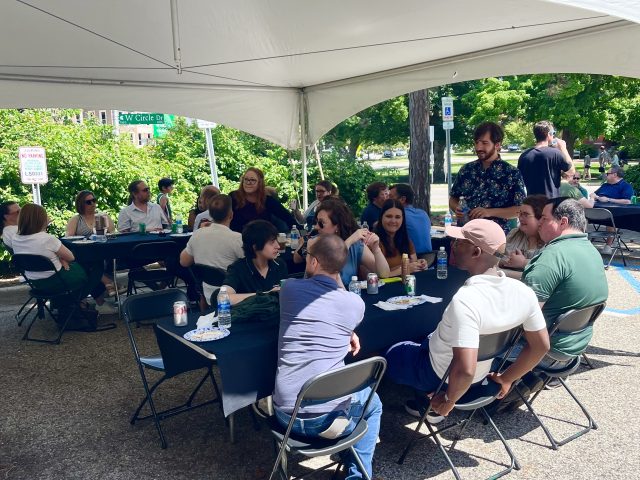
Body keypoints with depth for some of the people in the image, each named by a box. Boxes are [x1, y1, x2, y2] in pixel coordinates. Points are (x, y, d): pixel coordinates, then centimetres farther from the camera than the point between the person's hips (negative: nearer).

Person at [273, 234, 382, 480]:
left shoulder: (290, 288, 1)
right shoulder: (356, 304, -3)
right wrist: (334, 271, 21)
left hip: (286, 415, 2)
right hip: (330, 416, -2)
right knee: (373, 404, 32)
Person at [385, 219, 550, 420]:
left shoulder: (465, 299, -39)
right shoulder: (523, 292, -17)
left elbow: (465, 370, -42)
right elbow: (541, 345, -6)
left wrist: (449, 400, -22)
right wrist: (506, 378, 7)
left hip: (440, 376, -5)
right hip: (481, 374, 5)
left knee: (392, 354, 23)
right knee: (432, 340, 34)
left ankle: (431, 404, 21)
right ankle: (429, 403, 24)